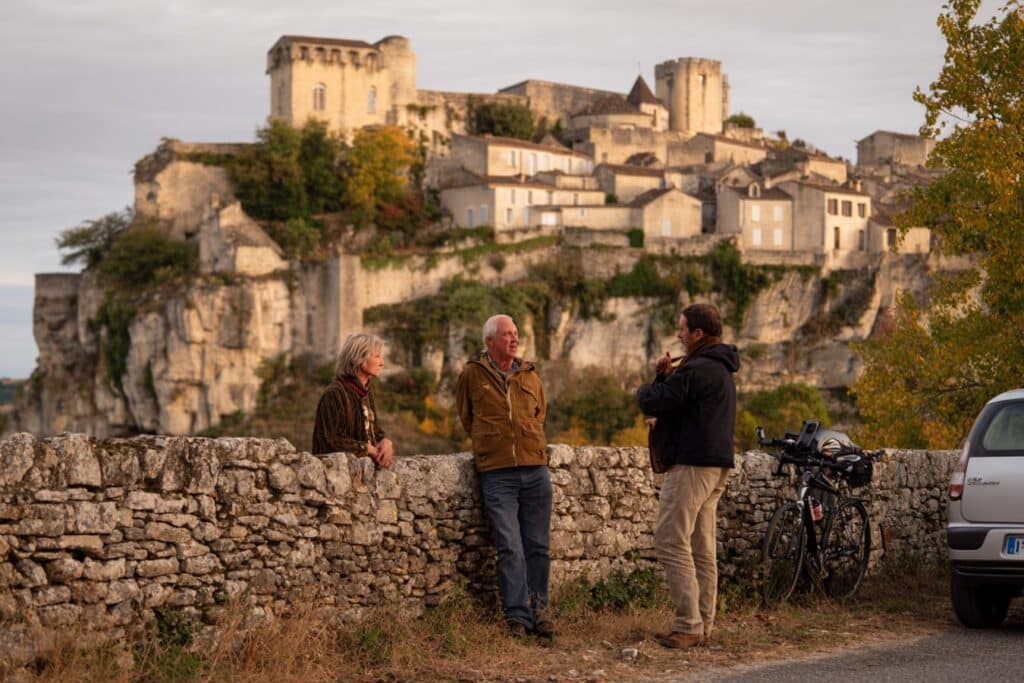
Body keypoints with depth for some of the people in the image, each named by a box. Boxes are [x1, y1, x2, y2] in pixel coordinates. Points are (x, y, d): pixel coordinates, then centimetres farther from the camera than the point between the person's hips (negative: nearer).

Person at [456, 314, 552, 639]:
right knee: (510, 547, -9)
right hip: (497, 473, -3)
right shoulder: (472, 375, 3)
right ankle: (518, 616, -5)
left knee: (538, 547, 5)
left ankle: (538, 611, 14)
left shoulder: (530, 375, 12)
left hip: (535, 469, 3)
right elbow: (466, 417, 17)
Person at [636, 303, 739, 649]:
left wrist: (645, 387, 3)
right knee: (702, 548, 12)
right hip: (717, 465, 11)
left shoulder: (696, 370, -17)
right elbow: (679, 398, 21)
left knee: (671, 543, -9)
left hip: (692, 464, -11)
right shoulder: (721, 368, 18)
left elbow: (652, 403, -19)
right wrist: (665, 376, 5)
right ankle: (704, 624, 14)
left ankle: (688, 625, -11)